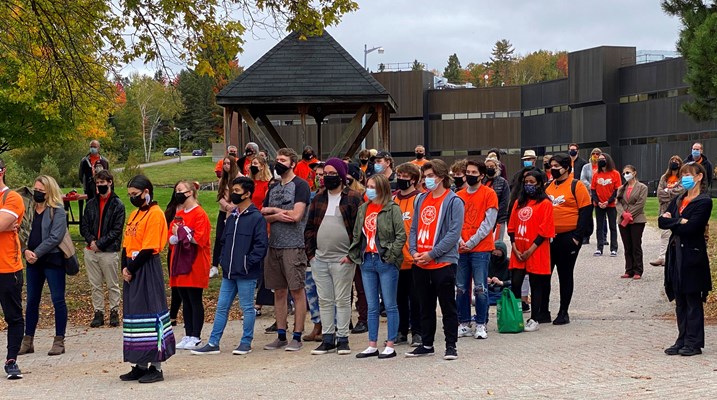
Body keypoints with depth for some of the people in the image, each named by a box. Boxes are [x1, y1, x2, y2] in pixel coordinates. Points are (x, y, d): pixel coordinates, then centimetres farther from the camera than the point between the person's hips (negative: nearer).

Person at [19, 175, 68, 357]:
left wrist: (37, 253, -16)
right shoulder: (29, 209, 10)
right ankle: (27, 341, 18)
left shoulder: (57, 211, -6)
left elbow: (55, 237, -14)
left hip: (53, 260, -6)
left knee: (58, 300, 0)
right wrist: (26, 250, -11)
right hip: (33, 261, 6)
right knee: (31, 301, 11)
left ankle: (59, 341, 6)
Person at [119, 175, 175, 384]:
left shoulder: (155, 214, -10)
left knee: (150, 313, -7)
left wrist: (131, 269, -12)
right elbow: (126, 244, 15)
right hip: (132, 271, 9)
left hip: (147, 270, -9)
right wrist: (124, 268, 0)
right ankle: (140, 365, 17)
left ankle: (156, 367, -3)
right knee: (134, 314, 10)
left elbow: (148, 249, -16)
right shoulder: (135, 214, 17)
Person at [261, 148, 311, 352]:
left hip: (293, 246, -7)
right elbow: (262, 217, 11)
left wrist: (272, 210, -2)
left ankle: (297, 337, 2)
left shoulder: (300, 185, -4)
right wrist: (277, 216, -10)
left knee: (297, 291, -2)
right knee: (279, 291, 10)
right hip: (274, 245, 7)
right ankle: (281, 335, 16)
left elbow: (296, 215, -15)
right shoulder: (273, 188, 17)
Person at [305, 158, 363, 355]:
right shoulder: (318, 199, 12)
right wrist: (310, 252, 6)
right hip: (319, 259, 5)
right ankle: (327, 338, 15)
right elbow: (310, 227, 14)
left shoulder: (353, 198, -5)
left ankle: (342, 339, 9)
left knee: (342, 300, 2)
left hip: (343, 259, -5)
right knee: (324, 300, 9)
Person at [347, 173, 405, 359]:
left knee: (390, 305, 2)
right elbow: (357, 235, 18)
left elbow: (401, 235, -11)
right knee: (372, 307, 10)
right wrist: (351, 255, 9)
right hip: (367, 261, 6)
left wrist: (391, 255, -17)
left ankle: (390, 346, 8)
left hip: (386, 262, -6)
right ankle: (372, 346, 15)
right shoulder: (363, 209, 13)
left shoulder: (392, 209, -6)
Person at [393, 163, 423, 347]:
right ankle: (401, 331, 20)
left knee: (415, 297, 2)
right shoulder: (392, 199, 11)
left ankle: (417, 332, 10)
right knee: (399, 296, 11)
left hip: (413, 258, -5)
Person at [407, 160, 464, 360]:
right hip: (420, 264, 6)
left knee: (448, 307, 2)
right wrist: (414, 251, -2)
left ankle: (451, 346, 9)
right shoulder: (421, 199, 12)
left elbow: (454, 234, -14)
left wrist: (431, 254, -16)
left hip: (443, 263, -6)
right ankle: (427, 344, 22)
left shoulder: (453, 201, -7)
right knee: (425, 307, 14)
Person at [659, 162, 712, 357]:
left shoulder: (704, 202, -8)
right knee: (680, 301, 10)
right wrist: (679, 221, -13)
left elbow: (690, 227, -19)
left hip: (692, 255, -7)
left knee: (693, 301, -1)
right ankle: (682, 340, 16)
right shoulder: (678, 200, 16)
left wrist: (671, 221, -6)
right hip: (676, 254, 7)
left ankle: (694, 343, 4)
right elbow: (661, 221, 3)